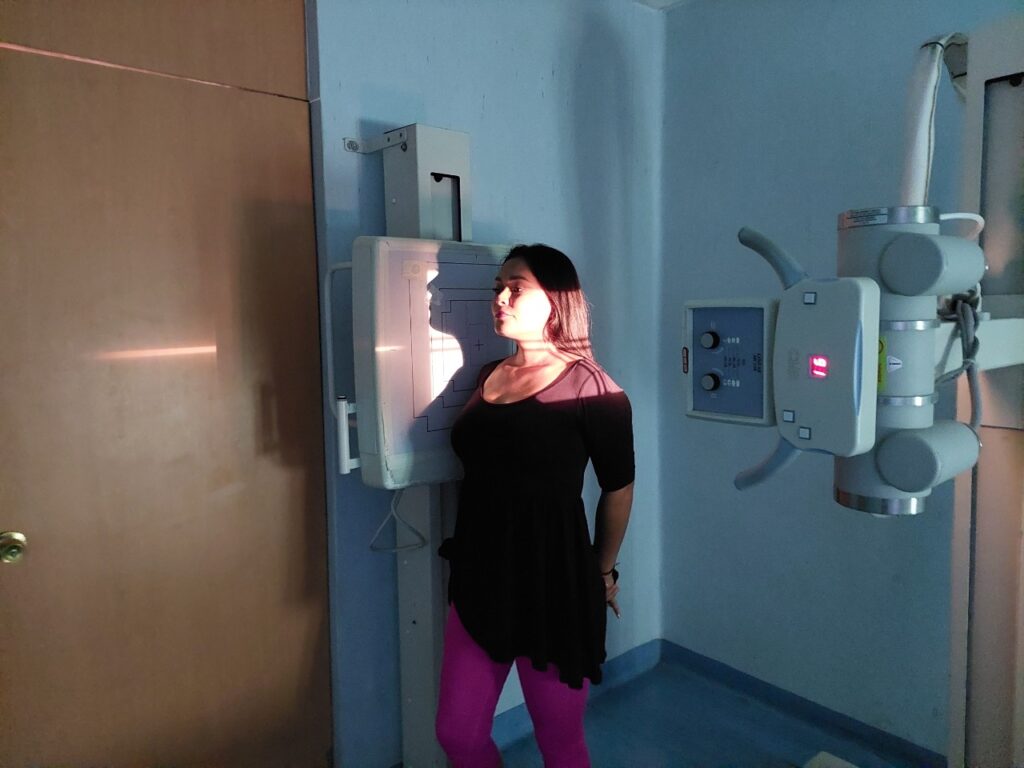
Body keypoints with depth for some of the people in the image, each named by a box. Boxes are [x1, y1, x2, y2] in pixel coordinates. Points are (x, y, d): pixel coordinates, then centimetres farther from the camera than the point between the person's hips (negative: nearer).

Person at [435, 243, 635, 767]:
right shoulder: (488, 376, 7)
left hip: (553, 581, -5)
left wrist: (602, 574, 5)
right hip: (479, 576, 6)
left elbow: (618, 488, -4)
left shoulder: (588, 386, -11)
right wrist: (465, 556, 13)